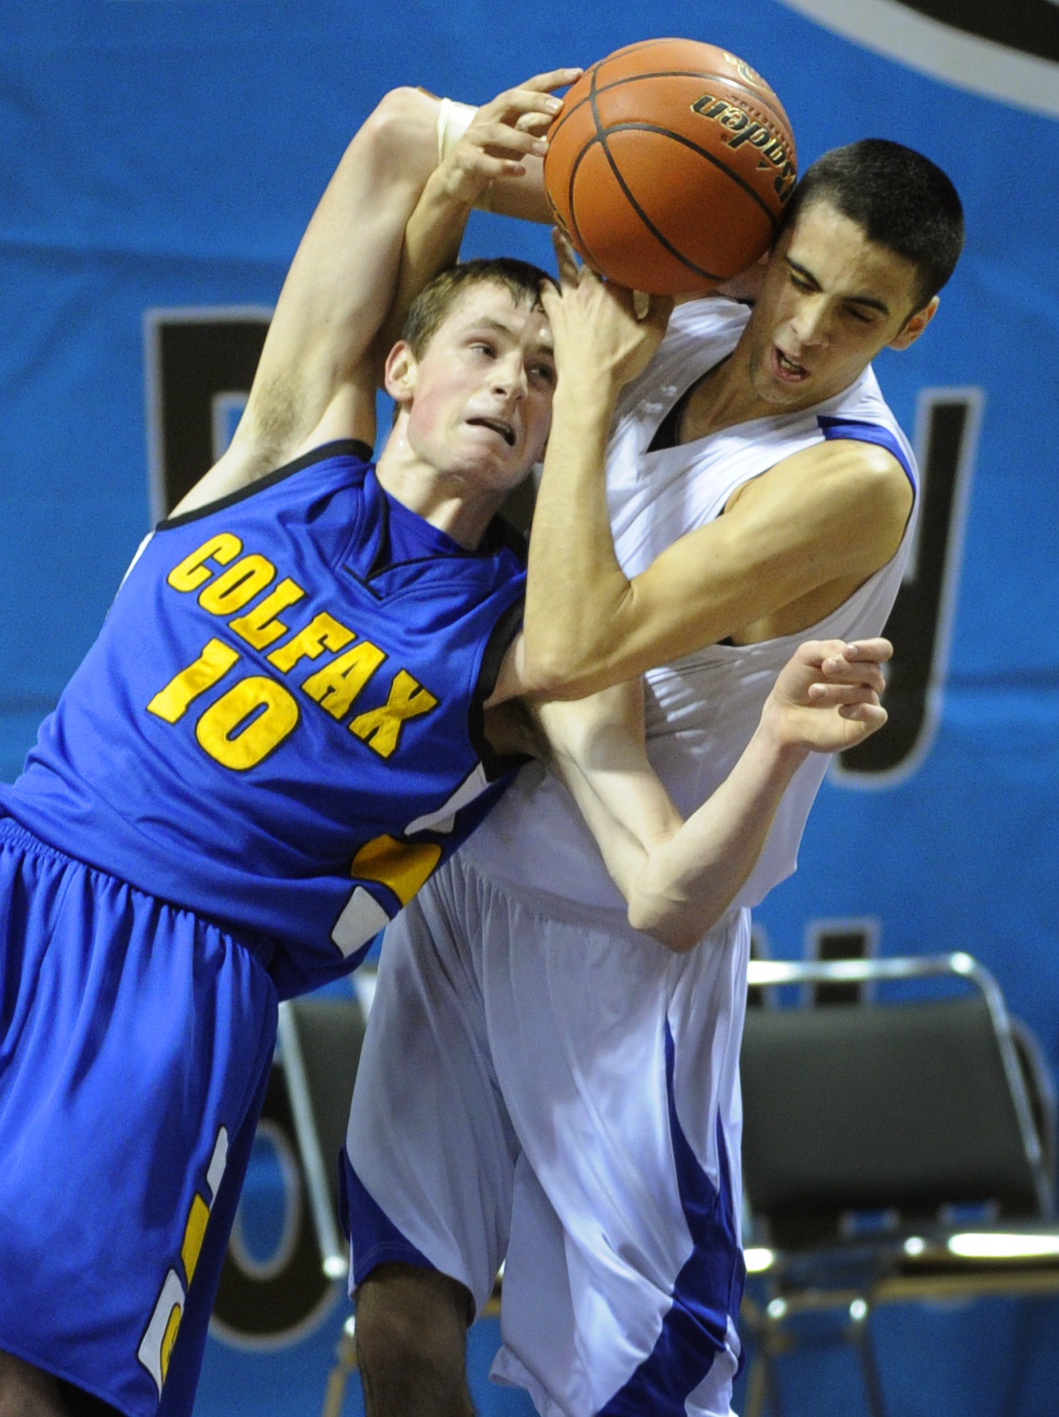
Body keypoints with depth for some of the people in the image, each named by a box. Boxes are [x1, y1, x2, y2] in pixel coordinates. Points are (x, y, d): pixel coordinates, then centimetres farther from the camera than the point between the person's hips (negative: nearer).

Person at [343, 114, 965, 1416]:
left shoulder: (852, 483, -24)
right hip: (469, 880, 7)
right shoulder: (684, 332, 0)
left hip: (622, 950, -7)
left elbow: (571, 653, -32)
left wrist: (586, 387, -27)